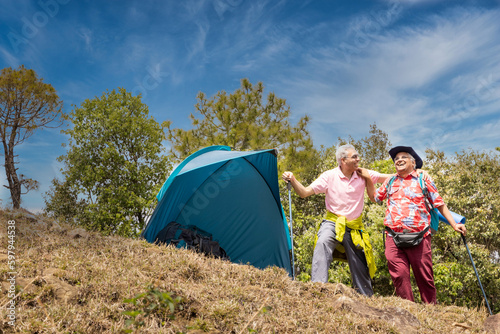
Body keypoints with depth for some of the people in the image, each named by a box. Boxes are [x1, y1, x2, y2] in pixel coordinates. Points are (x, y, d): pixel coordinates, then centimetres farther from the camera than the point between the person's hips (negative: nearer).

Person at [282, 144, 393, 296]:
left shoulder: (363, 174, -3)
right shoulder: (329, 176, -9)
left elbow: (389, 177, 7)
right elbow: (305, 192, -11)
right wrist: (293, 180, -28)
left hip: (354, 227, 3)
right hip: (333, 223, -3)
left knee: (361, 268, 12)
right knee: (323, 243, -36)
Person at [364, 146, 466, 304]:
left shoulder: (423, 180, 10)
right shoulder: (390, 182, 19)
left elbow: (440, 204, 11)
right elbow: (374, 197, 29)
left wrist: (454, 224, 3)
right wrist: (368, 179, 19)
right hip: (393, 238, 2)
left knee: (424, 277, 2)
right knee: (399, 276, -3)